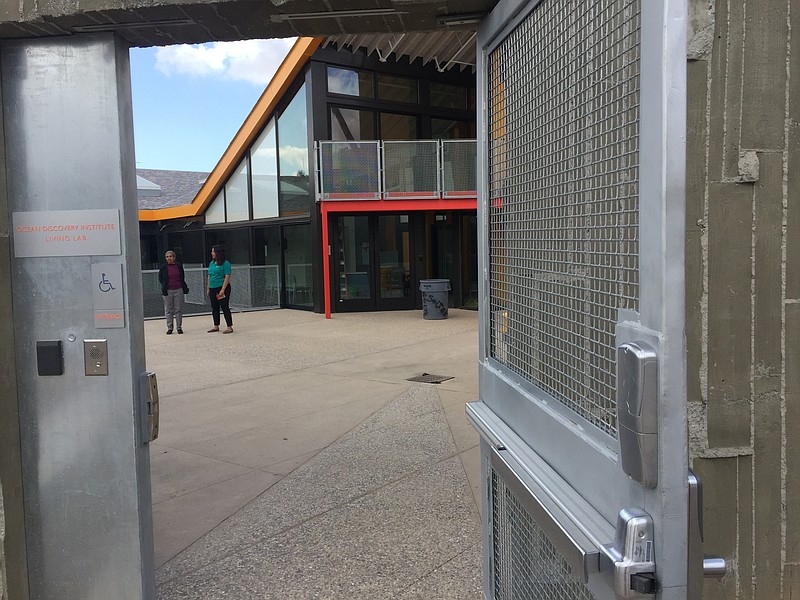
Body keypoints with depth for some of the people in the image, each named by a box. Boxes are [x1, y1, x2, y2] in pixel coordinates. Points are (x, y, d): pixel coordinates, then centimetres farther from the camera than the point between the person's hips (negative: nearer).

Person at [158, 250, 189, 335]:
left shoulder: (179, 266, 4)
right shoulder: (163, 267, 1)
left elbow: (183, 278, 14)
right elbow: (160, 278, 11)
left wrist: (184, 288, 6)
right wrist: (165, 286, 5)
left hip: (178, 290, 1)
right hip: (168, 291, 0)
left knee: (179, 309, 3)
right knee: (168, 310, 4)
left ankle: (179, 327, 11)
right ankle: (169, 328, 11)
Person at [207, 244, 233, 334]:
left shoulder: (225, 263, -10)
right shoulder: (211, 263, 11)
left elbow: (227, 277, -14)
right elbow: (209, 276, 17)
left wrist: (222, 290, -19)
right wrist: (208, 289, 13)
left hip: (222, 288, -7)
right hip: (213, 289, 7)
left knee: (225, 307, -4)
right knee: (214, 308, 13)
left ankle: (229, 327, 2)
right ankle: (216, 326, 24)